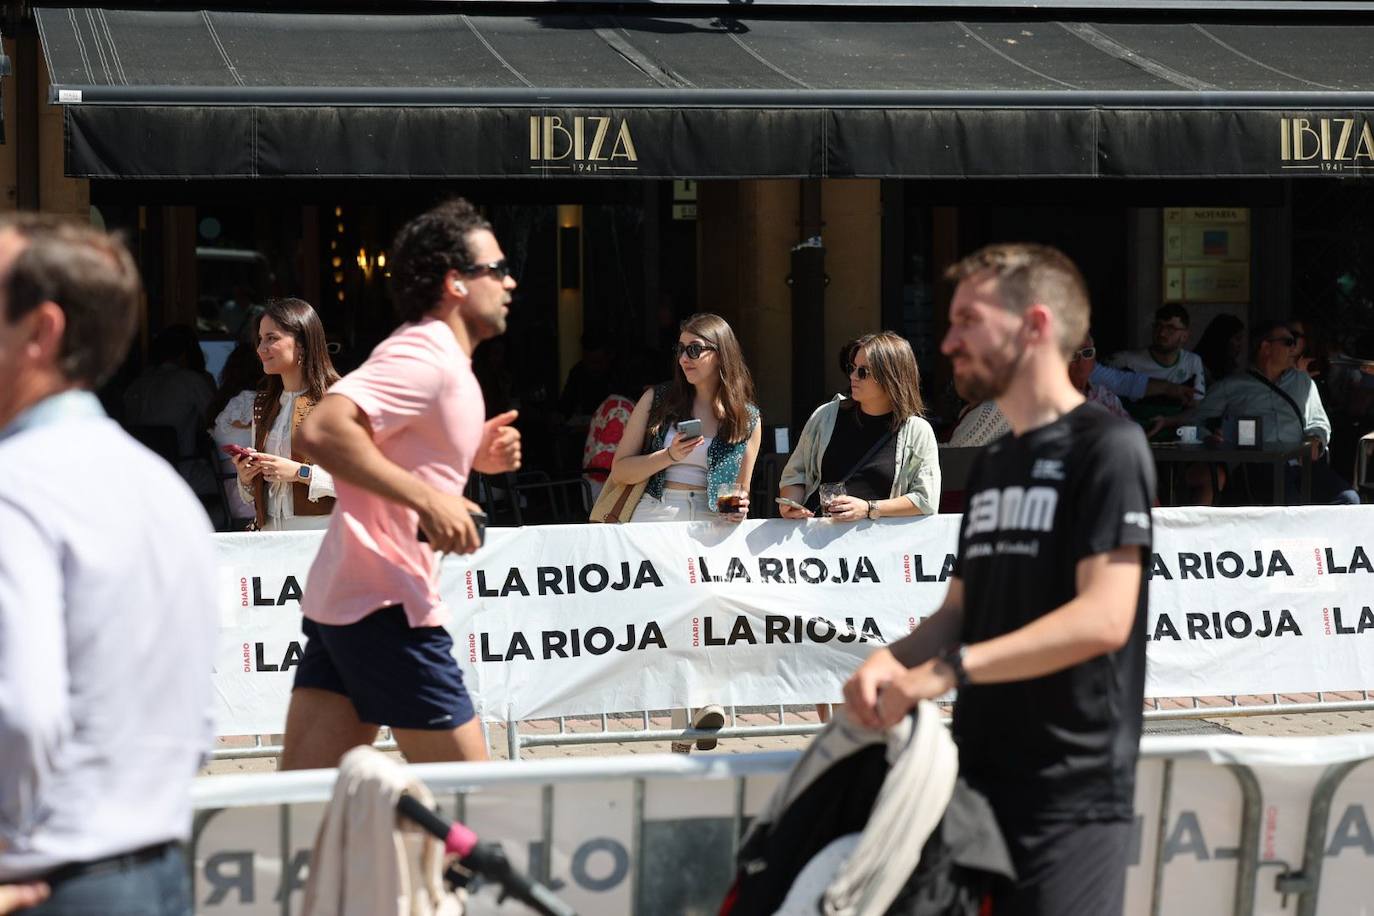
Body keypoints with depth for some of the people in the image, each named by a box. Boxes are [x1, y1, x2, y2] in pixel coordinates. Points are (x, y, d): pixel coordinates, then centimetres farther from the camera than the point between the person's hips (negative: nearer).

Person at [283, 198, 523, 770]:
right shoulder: (425, 356, -13)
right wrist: (428, 499, -27)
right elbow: (322, 431, -26)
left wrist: (476, 455, 11)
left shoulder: (442, 359, 19)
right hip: (388, 606, -10)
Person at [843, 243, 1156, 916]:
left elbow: (1104, 618, -19)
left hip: (1070, 796, -7)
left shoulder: (1106, 447, -8)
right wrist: (894, 658, -3)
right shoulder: (991, 464, 17)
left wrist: (947, 670, -21)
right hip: (979, 783, 7)